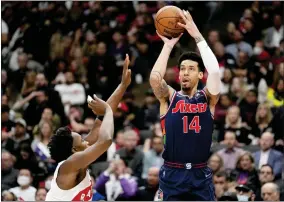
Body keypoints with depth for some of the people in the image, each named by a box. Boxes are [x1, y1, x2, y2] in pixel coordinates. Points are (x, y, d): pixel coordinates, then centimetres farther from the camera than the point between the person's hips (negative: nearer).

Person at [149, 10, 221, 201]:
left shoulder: (208, 98, 5)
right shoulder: (169, 97, 4)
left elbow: (215, 72, -14)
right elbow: (155, 77, -17)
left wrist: (197, 36, -13)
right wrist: (168, 45, -8)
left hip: (201, 176, 1)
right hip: (172, 175, -1)